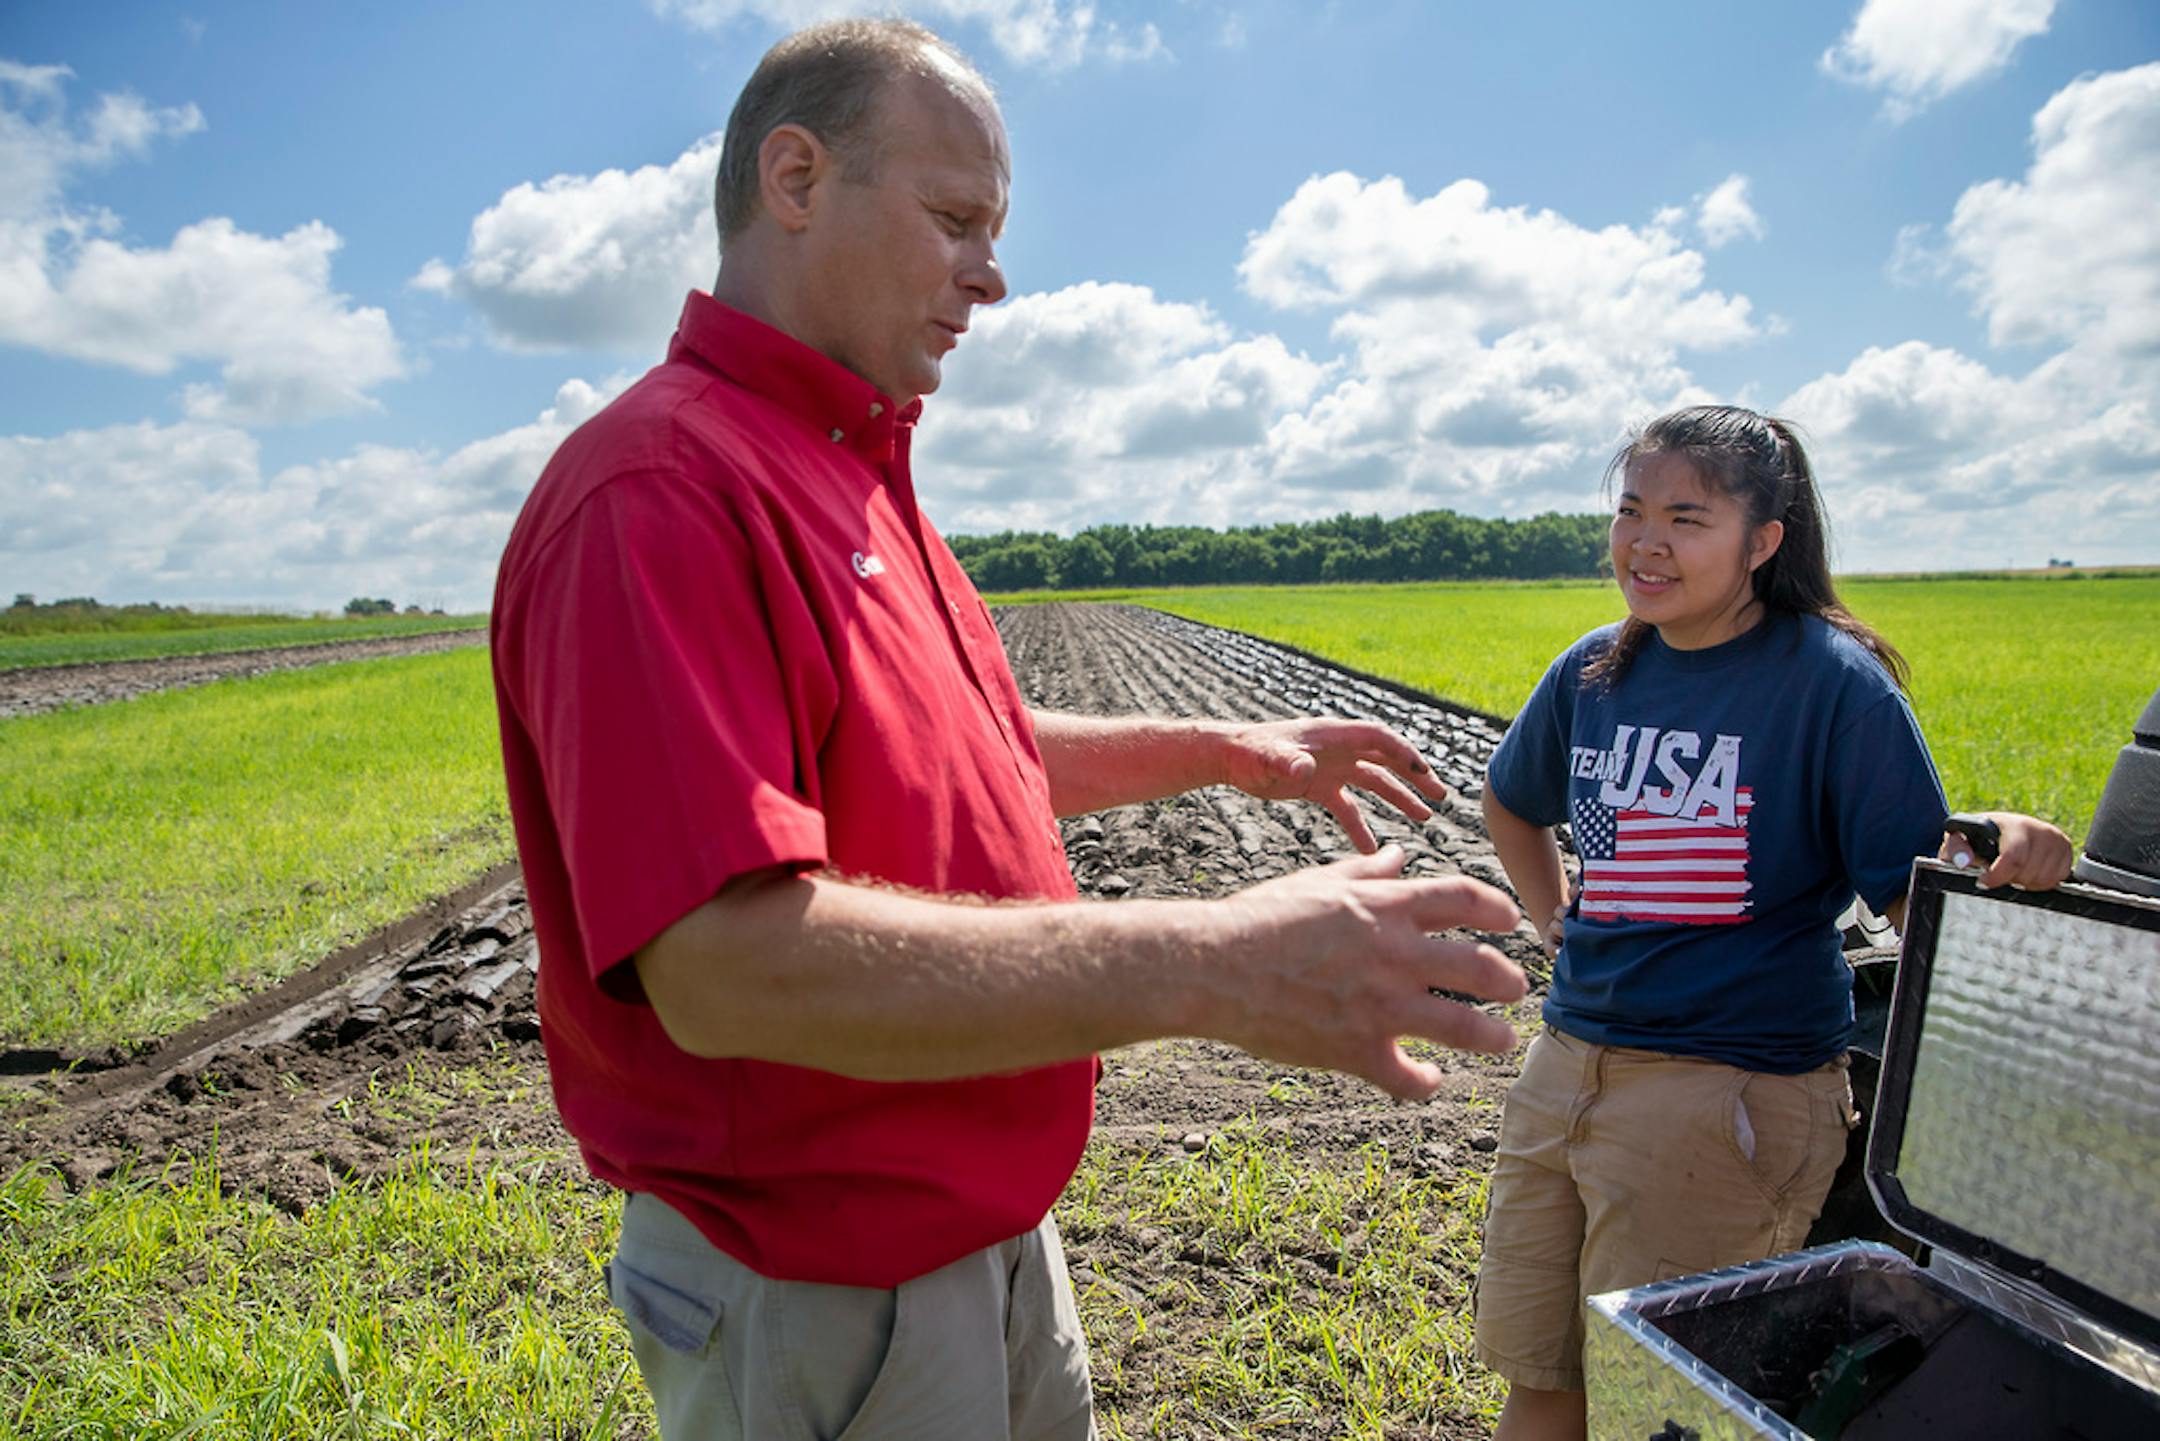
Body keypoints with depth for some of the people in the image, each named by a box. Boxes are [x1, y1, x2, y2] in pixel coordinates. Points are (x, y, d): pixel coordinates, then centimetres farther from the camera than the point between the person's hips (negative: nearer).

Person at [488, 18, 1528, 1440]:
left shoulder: (858, 476, 9)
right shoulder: (657, 492, -23)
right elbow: (725, 963, -33)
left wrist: (1222, 748, 10)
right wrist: (1205, 963, -36)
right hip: (822, 1297, -9)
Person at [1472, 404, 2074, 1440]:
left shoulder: (1833, 679, -10)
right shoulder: (1594, 672, 4)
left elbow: (1919, 896, -11)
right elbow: (1509, 802, 23)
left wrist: (2005, 853, -31)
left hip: (1734, 1091, -5)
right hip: (1567, 1062, 6)